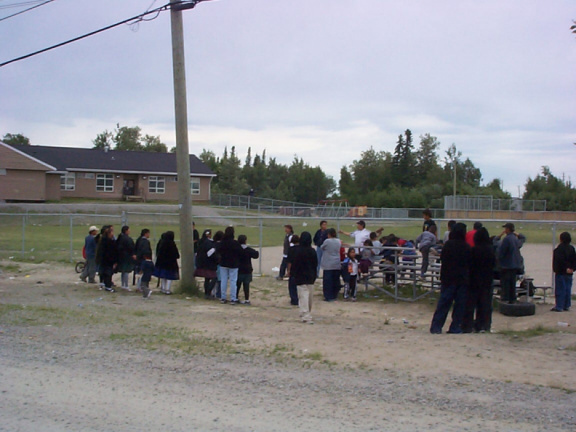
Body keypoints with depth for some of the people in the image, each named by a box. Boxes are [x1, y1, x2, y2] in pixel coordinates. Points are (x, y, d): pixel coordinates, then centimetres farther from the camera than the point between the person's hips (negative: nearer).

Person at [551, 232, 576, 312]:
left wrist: (565, 268, -14)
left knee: (560, 289, -4)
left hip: (561, 272, -7)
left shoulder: (559, 249, -14)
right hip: (569, 273, 7)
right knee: (568, 289, 11)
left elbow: (559, 260, -21)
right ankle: (567, 306, 15)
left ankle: (559, 306, -4)